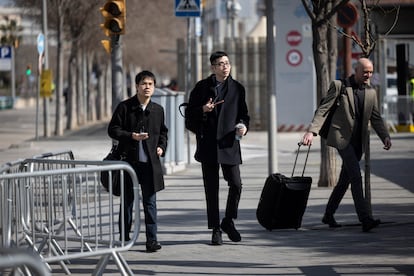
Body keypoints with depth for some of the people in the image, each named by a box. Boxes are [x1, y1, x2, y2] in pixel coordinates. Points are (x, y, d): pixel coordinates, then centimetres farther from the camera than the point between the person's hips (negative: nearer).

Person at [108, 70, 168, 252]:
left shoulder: (158, 110, 7)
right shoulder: (125, 107, -3)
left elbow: (163, 132, 21)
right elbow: (113, 130, -4)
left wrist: (161, 147, 4)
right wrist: (131, 136, -16)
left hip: (150, 162, 2)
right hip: (128, 160, -2)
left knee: (150, 201, 1)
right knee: (127, 200, 8)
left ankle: (151, 239, 4)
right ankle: (124, 237, 18)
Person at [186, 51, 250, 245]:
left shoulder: (237, 88, 9)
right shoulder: (202, 87, 4)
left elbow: (243, 113, 15)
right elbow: (189, 113, 4)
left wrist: (243, 126, -6)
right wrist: (203, 110, -15)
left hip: (229, 144, 1)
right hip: (208, 145, -1)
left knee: (236, 185, -7)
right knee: (211, 189, 3)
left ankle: (228, 222, 15)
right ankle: (215, 229, 11)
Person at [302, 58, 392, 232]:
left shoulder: (371, 93, 11)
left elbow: (376, 118, 14)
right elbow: (323, 110, -8)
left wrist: (385, 136, -4)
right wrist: (311, 131, -20)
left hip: (358, 140, 6)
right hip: (342, 136, -6)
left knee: (345, 179, 10)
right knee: (356, 176, -18)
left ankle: (328, 215, 25)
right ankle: (365, 219, -24)